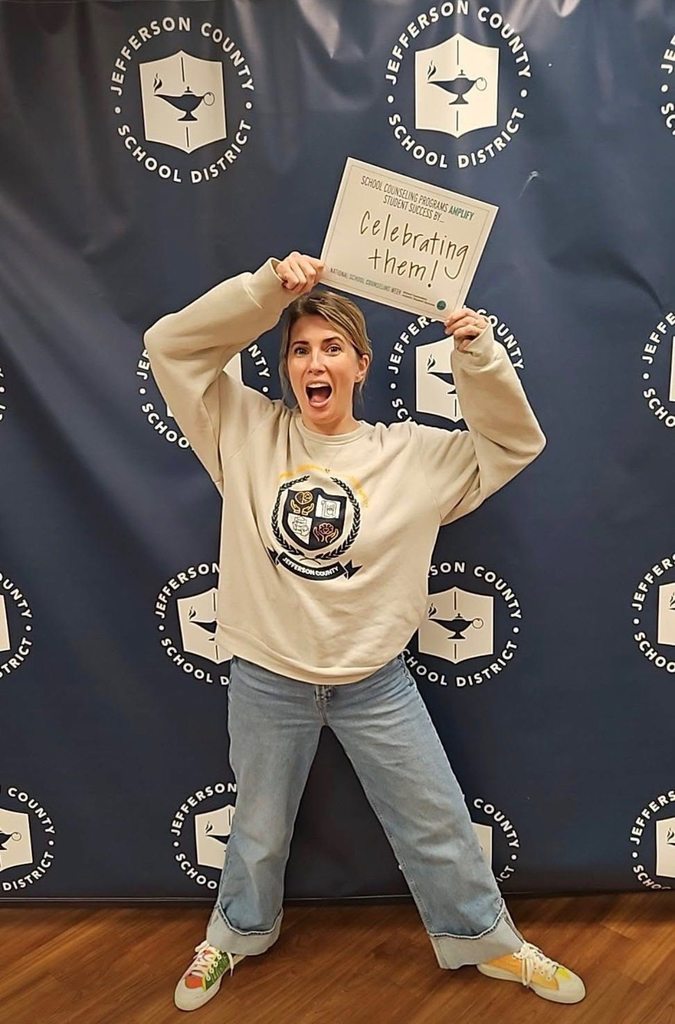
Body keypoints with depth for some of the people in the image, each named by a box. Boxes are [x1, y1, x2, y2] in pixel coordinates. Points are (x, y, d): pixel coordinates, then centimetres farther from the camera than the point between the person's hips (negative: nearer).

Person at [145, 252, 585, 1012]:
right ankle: (236, 935, 52)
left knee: (438, 824, 16)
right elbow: (169, 345, -7)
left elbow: (514, 443, -2)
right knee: (260, 829, 22)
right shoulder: (247, 432, -5)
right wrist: (269, 286, -17)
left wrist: (476, 354, -17)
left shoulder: (411, 454, -5)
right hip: (267, 681, 0)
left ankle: (487, 942, 43)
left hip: (376, 684, 1)